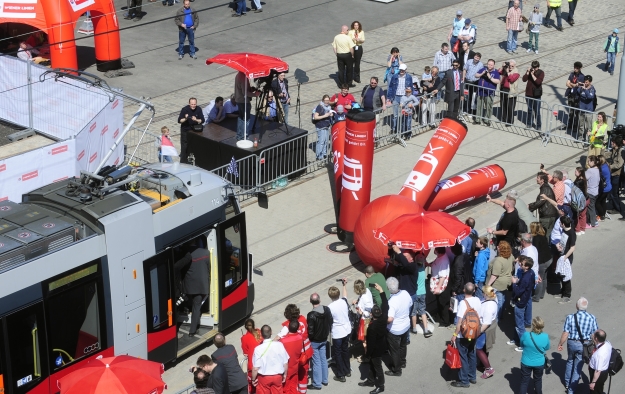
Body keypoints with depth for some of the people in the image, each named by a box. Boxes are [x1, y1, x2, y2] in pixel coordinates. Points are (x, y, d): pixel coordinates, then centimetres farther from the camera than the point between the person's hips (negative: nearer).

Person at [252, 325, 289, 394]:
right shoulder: (279, 345, -13)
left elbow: (256, 368, -16)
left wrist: (253, 379, 1)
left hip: (264, 377, -2)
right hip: (278, 376, 2)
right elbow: (285, 363, -3)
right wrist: (284, 374, 13)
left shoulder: (258, 349, -20)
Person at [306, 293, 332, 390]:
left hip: (314, 341, -6)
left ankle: (317, 384, 15)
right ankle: (324, 380, 32)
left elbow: (310, 331, -23)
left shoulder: (311, 315, -29)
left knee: (316, 361, 5)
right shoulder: (327, 309, -10)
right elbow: (331, 322, 3)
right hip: (324, 339, 6)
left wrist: (308, 339, -4)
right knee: (323, 359, 20)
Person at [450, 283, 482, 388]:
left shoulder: (463, 303, -23)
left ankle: (464, 381, 12)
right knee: (471, 355, 20)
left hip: (463, 335, -7)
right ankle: (472, 377, 31)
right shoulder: (477, 300, -4)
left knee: (462, 357, 5)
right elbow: (480, 318, 6)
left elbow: (460, 322, -22)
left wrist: (454, 335, -14)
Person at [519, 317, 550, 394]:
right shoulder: (545, 337, -21)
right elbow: (547, 348, -3)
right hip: (539, 363, 2)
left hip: (526, 363, -2)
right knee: (538, 380, 27)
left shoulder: (526, 335, -25)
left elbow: (521, 345, -5)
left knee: (524, 381, 16)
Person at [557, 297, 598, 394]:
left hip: (572, 343, 1)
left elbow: (565, 334, -12)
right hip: (584, 345, 0)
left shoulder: (570, 317, -15)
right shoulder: (592, 318, -12)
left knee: (570, 362, 27)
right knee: (578, 367, 12)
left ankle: (567, 384, 40)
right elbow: (594, 335, -6)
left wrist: (560, 344, 4)